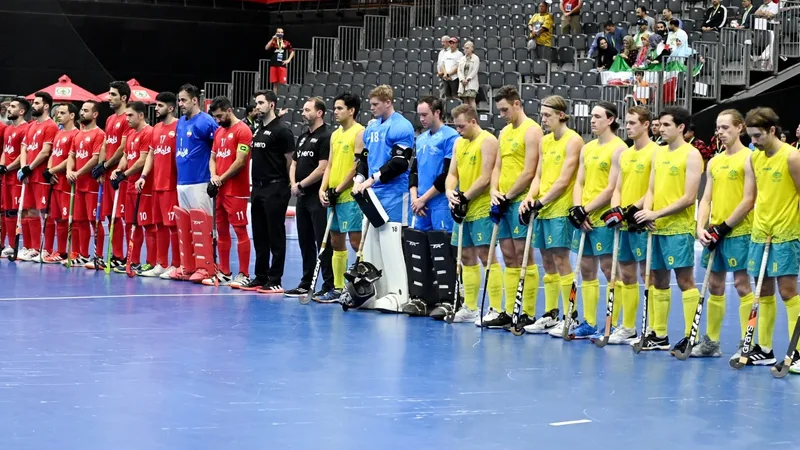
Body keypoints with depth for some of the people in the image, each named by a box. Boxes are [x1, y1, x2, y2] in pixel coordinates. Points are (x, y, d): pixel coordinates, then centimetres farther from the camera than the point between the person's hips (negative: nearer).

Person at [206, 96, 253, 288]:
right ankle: (224, 273, 19)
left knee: (240, 230, -5)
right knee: (222, 230, 11)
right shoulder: (219, 132, 16)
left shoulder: (242, 130, -10)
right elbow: (213, 157, 18)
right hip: (220, 190, 8)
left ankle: (244, 275, -3)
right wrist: (214, 177, -1)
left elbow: (240, 161, -16)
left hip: (236, 191, -8)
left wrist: (222, 178, -10)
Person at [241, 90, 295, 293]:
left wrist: (285, 183, -4)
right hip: (258, 188, 8)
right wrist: (256, 183, 13)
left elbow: (290, 161, -9)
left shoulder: (281, 130, -10)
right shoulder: (257, 130, 15)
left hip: (275, 190, -8)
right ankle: (260, 278, 18)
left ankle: (275, 281, 0)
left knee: (275, 236, -3)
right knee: (259, 236, 11)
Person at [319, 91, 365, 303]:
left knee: (356, 242, -9)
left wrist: (338, 190, -13)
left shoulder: (359, 133, -9)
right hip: (334, 197, 8)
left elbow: (357, 166, -14)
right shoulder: (335, 135, 16)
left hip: (350, 196, -8)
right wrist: (323, 189, 3)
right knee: (336, 242, 10)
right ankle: (338, 288, 16)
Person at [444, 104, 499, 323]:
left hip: (482, 209, -8)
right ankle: (470, 308, 18)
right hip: (463, 210, 8)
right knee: (467, 258, 11)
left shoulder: (488, 141, -10)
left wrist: (465, 197, -15)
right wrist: (450, 192, -6)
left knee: (486, 256, -10)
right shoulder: (459, 143, 15)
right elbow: (452, 173, 15)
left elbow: (486, 178, -16)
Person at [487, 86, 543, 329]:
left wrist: (508, 196, -11)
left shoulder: (531, 130, -9)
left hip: (521, 201, -8)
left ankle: (528, 314, -4)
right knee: (509, 258, 9)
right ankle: (508, 311, 12)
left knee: (524, 257, -6)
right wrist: (494, 191, 2)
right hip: (504, 202, 8)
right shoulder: (505, 132, 17)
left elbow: (529, 172, -15)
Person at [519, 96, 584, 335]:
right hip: (542, 209, 7)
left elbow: (564, 180, -14)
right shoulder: (545, 141, 14)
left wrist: (542, 201, -14)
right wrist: (530, 198, -2)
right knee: (548, 263, 10)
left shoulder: (573, 140, -8)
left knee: (561, 261, -7)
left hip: (560, 210, -7)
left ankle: (570, 318, -3)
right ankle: (550, 316, 15)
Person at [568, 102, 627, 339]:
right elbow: (579, 182, 12)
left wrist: (586, 210, -14)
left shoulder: (618, 148, -9)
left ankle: (612, 325, -1)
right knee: (587, 270, 9)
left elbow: (612, 188, -14)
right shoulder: (587, 148, 14)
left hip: (604, 218, -7)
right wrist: (577, 209, -4)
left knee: (609, 270, -5)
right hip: (584, 218, 8)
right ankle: (589, 323, 15)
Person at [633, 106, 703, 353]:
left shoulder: (691, 155, -8)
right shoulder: (659, 153, 13)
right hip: (657, 228, 7)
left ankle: (690, 337, -4)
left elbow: (689, 198, -14)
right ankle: (659, 335, 17)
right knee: (659, 280, 11)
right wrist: (647, 211, -7)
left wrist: (657, 214, -17)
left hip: (679, 228, -7)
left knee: (685, 280, -6)